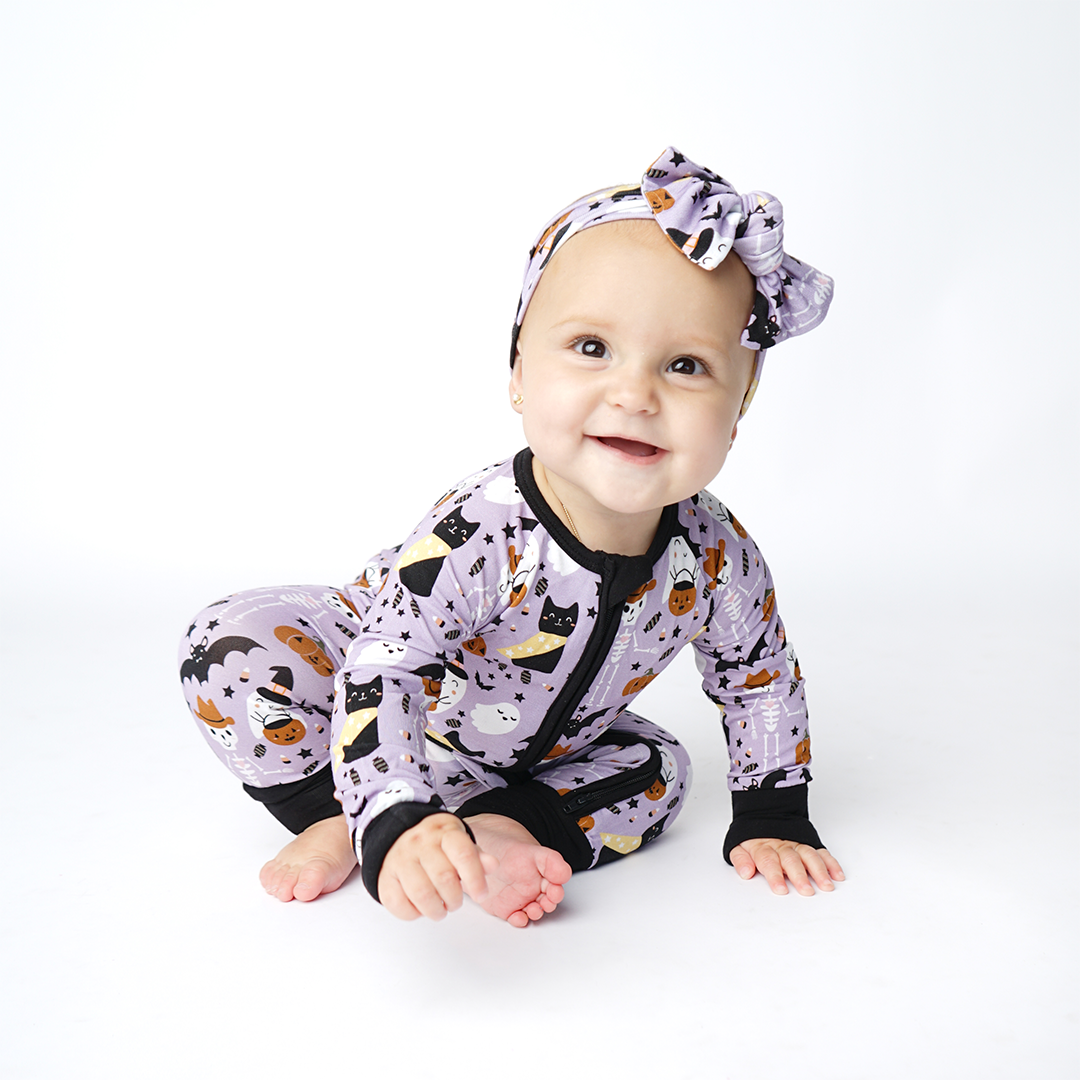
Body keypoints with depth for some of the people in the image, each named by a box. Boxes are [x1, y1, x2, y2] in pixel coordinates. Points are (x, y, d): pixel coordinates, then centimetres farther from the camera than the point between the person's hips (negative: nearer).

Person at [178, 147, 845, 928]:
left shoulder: (718, 559, -23)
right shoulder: (479, 533, -40)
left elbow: (758, 677, -5)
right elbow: (383, 673, -40)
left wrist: (772, 820, -2)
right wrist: (394, 826, -55)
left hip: (539, 749, 5)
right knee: (233, 643, -24)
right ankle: (336, 819, -8)